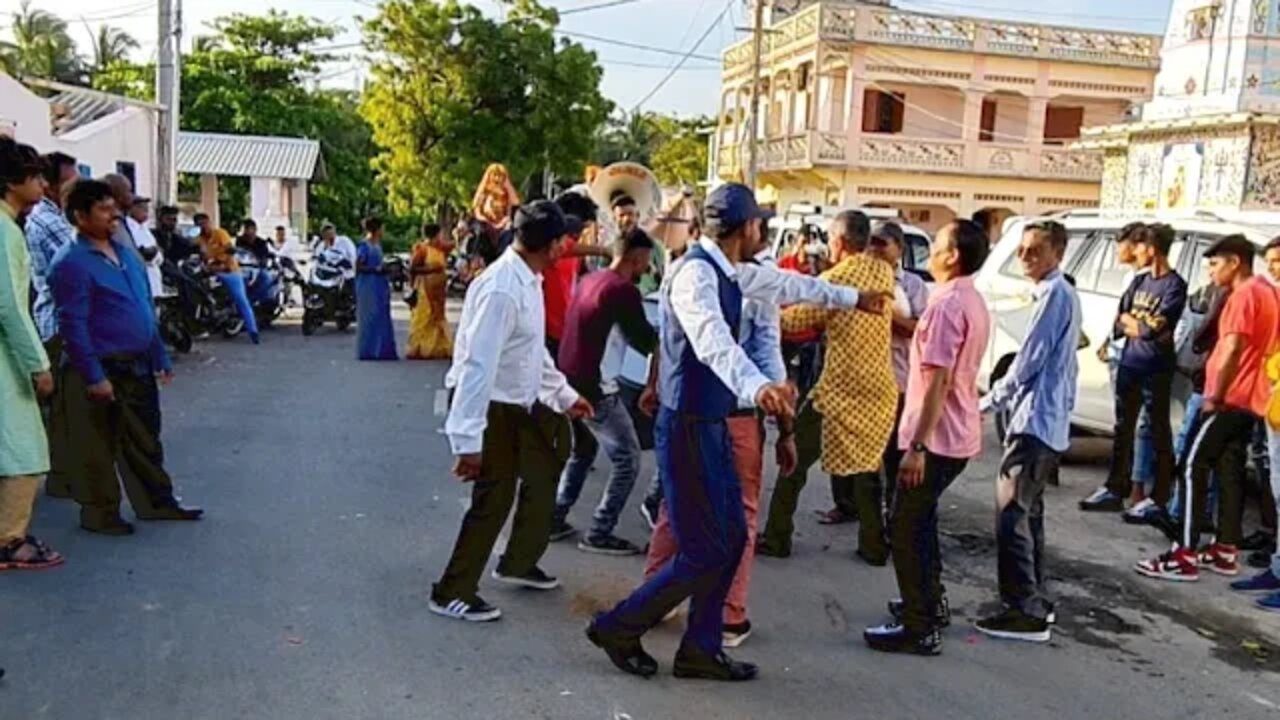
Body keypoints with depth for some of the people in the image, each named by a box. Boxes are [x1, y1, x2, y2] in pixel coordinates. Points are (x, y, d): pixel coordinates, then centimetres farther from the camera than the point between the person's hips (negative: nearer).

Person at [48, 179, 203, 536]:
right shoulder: (71, 263, -13)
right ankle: (99, 512, 16)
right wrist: (94, 376, -20)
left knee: (145, 439, 16)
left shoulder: (125, 253, 13)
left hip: (138, 366, 8)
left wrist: (160, 357, 17)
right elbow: (73, 325, -17)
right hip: (103, 370, -8)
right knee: (99, 447, 4)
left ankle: (157, 502, 27)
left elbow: (146, 309, 18)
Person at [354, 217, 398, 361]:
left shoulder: (378, 245, 14)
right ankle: (367, 351, 1)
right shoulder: (364, 245, -10)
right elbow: (358, 267, -13)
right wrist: (376, 269, -19)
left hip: (379, 286, 8)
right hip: (368, 286, -8)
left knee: (382, 317, 7)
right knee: (369, 317, -5)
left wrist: (384, 269, 7)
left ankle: (381, 350, 11)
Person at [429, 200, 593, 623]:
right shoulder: (503, 290, -28)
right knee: (494, 499, -2)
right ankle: (452, 593, 15)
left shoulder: (528, 281, 3)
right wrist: (468, 439, -32)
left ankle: (518, 564, 41)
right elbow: (478, 365, -31)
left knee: (542, 472, 22)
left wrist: (566, 395, 22)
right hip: (493, 408, -10)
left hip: (522, 404, 10)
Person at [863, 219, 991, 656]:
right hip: (958, 434, 10)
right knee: (919, 521, 22)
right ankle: (930, 602, 34)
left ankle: (921, 629, 3)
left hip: (937, 438, -10)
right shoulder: (973, 302, 11)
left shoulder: (946, 305, -20)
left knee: (907, 529, -2)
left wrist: (917, 445, -24)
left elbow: (937, 380, -25)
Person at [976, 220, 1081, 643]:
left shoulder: (1055, 295, -15)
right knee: (1028, 513, 16)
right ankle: (1033, 600, 24)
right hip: (1050, 422, 11)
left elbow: (1028, 362, -18)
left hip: (1035, 421, -11)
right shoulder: (1063, 295, 17)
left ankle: (1025, 612, -6)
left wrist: (988, 403, -9)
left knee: (1012, 516, -9)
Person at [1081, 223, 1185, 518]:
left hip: (1156, 369, -7)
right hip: (1128, 364, 7)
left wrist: (1131, 320, 0)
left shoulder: (1175, 285, -10)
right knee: (1123, 429, 12)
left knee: (1158, 434, 0)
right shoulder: (1139, 281, 12)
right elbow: (1118, 325, 8)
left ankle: (1158, 500, 4)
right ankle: (1115, 490, 20)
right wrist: (1143, 327, -8)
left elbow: (1155, 328, -17)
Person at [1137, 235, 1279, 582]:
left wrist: (1215, 397, -16)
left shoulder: (1244, 295, -14)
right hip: (1249, 399, 10)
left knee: (1194, 469, -9)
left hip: (1228, 399, -10)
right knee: (1229, 472, 13)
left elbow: (1233, 350, -22)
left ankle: (1185, 556, -11)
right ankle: (1225, 551, 18)